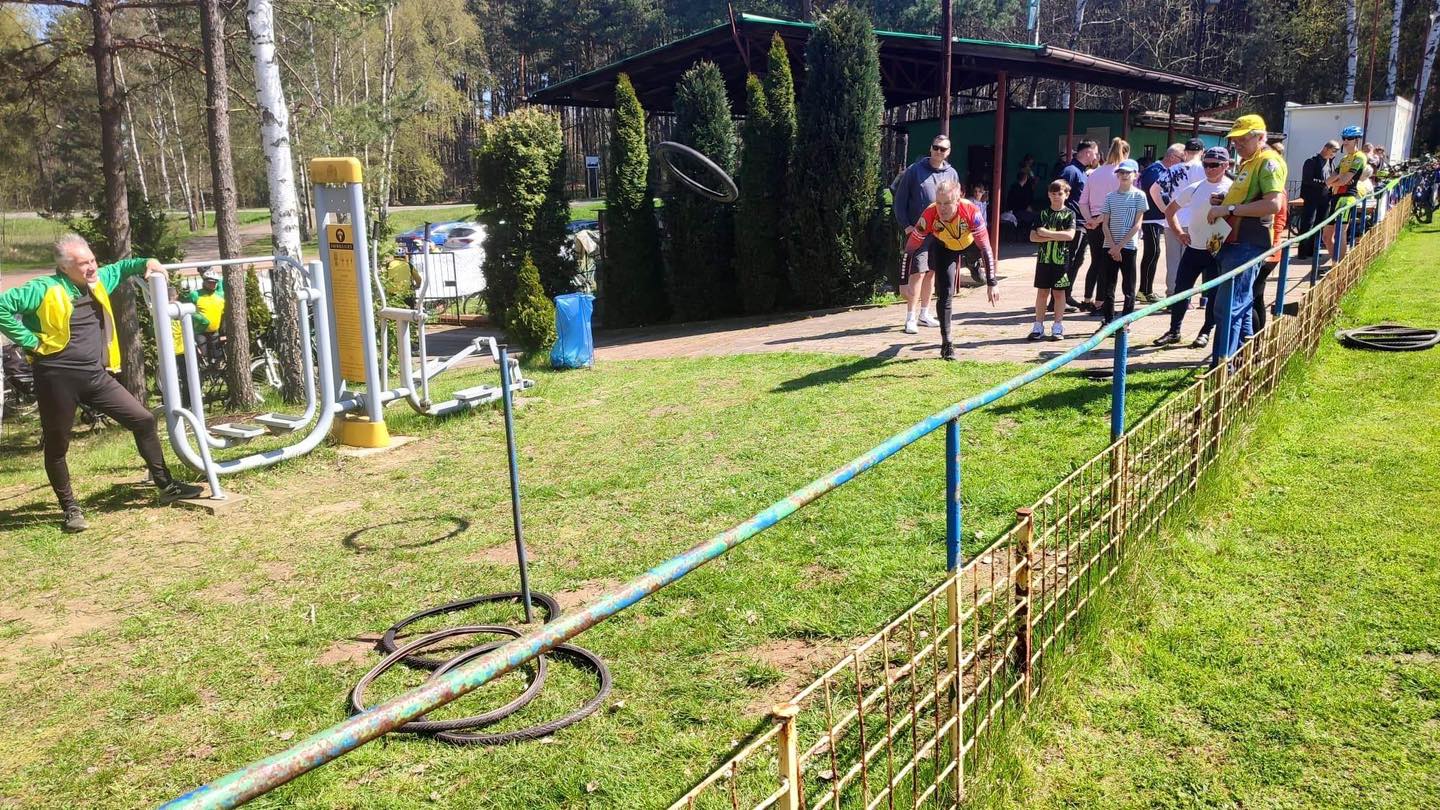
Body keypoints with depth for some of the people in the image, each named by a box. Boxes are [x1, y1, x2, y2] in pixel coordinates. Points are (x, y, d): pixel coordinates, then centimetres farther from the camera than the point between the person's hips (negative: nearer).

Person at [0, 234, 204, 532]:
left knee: (143, 420, 2)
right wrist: (29, 341, -14)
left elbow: (119, 268, 30)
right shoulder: (45, 290, -12)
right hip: (58, 378, -6)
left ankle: (166, 485, 11)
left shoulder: (98, 281, 9)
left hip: (95, 375, 6)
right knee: (57, 446, 6)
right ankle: (70, 508, 21)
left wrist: (145, 263, 11)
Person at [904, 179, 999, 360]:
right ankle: (946, 343, -1)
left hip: (969, 243, 2)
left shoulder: (971, 212, -40)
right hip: (944, 247, -2)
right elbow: (911, 247, -27)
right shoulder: (929, 215, -38)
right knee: (944, 293, -10)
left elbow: (985, 248, -34)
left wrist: (991, 284, -35)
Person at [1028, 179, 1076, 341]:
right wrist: (1054, 237, -13)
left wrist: (1046, 233, -15)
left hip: (1061, 259, -2)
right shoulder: (1043, 214, 6)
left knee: (1059, 292, 4)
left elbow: (1070, 235, -15)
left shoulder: (1069, 214, 0)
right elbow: (1033, 236, -1)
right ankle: (1038, 326, 11)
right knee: (1042, 291, 5)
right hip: (1044, 258, 2)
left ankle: (1058, 327, 11)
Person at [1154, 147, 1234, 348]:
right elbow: (1170, 210, 17)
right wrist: (1178, 233, 10)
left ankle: (1206, 332, 16)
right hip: (1193, 247, 4)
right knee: (1181, 288, 5)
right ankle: (1174, 331, 15)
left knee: (1213, 292, 3)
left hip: (1216, 250, -4)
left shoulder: (1231, 190, -6)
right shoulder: (1195, 188, 6)